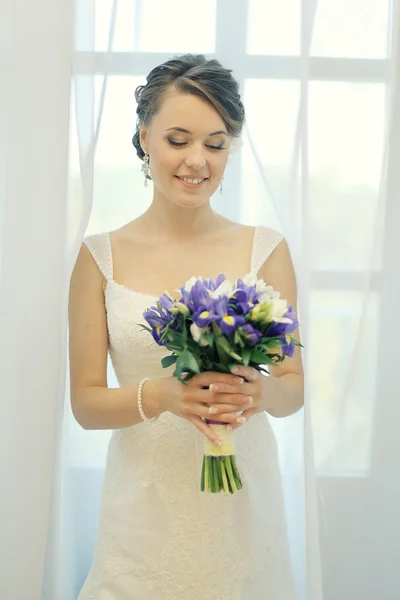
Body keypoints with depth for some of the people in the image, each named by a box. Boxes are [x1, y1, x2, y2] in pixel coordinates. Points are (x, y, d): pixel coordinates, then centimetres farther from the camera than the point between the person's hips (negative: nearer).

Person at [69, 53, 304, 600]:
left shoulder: (266, 251, -1)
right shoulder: (101, 257, -2)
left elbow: (295, 385, 3)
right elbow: (85, 402, -2)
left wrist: (264, 393, -20)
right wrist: (160, 395, -22)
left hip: (240, 499, 1)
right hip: (144, 506, 0)